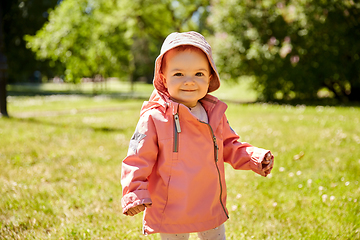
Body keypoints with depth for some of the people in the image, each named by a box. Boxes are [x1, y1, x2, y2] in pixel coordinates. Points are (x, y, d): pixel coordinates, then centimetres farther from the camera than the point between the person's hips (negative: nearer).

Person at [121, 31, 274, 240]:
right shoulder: (154, 118, -15)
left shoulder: (215, 114, 1)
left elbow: (230, 147, 15)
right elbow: (138, 160, -12)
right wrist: (135, 195, -21)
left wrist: (257, 158, 1)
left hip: (212, 210, 5)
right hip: (171, 213, -4)